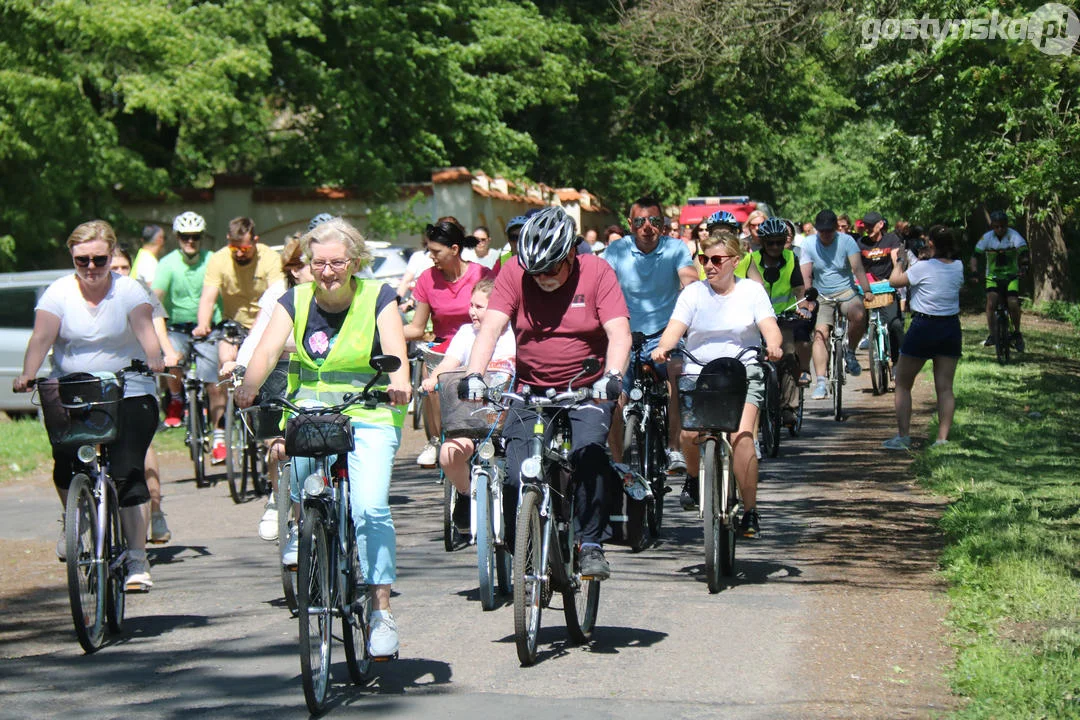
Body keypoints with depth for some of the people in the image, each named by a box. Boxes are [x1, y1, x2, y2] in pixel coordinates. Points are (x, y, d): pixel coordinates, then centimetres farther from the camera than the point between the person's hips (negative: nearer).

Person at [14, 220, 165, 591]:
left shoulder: (129, 290, -2)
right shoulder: (59, 293, 1)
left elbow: (145, 330, -17)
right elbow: (42, 337, -12)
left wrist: (155, 360, -37)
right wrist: (27, 375, -28)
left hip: (128, 395, -2)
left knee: (127, 471, -13)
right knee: (65, 461, -7)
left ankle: (137, 561, -10)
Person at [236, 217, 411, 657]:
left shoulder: (377, 298, -1)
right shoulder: (295, 301, 4)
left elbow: (395, 350, -15)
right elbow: (267, 349, -11)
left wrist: (399, 383, -37)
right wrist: (248, 387, -31)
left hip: (370, 418, -4)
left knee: (370, 508, -19)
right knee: (288, 455, -22)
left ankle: (381, 613, -13)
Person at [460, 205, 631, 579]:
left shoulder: (596, 273, -8)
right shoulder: (514, 274, -5)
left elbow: (618, 332, -17)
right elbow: (491, 327, -14)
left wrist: (612, 376, -35)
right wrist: (474, 375, -31)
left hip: (586, 392, -2)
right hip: (531, 391, 2)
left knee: (589, 453, -26)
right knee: (517, 473, -13)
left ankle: (591, 544, -13)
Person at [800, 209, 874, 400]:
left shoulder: (846, 241, -7)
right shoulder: (809, 244, -5)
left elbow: (857, 267, -17)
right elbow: (806, 276, -8)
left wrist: (866, 291, -30)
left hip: (846, 291, -1)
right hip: (822, 296, 1)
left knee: (859, 315, -32)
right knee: (820, 333, -17)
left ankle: (851, 353, -7)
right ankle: (821, 381, -19)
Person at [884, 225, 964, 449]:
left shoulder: (923, 268, -16)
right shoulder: (958, 267, 0)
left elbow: (895, 281, -5)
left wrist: (898, 262, 14)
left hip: (923, 327, -5)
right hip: (951, 327, 5)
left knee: (903, 384, 7)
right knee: (945, 387, 7)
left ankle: (903, 436, 2)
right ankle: (943, 438, 3)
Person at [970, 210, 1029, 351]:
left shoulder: (1014, 236, -14)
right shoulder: (987, 238, -10)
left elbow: (1024, 253, -25)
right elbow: (975, 256, -12)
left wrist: (1024, 266, -44)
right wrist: (974, 271, -29)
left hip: (1011, 274, -1)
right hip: (993, 275, 1)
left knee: (1013, 303, -18)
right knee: (991, 301, -22)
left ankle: (1017, 334, 5)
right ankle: (991, 334, -12)